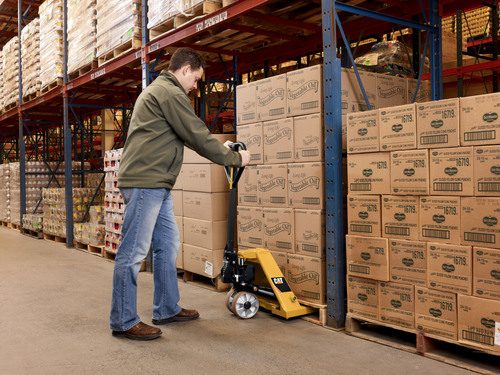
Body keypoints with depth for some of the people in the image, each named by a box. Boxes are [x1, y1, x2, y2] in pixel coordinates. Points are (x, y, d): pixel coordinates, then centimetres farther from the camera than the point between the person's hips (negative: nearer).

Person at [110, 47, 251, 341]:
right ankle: (124, 321, 4)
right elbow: (197, 136, -12)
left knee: (168, 245, 14)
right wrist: (235, 158, -1)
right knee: (134, 252, -5)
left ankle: (167, 309, 23)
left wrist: (219, 148, 24)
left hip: (156, 185, 11)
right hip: (146, 182, -11)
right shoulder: (170, 93, -10)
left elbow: (189, 136, 29)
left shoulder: (157, 91, 24)